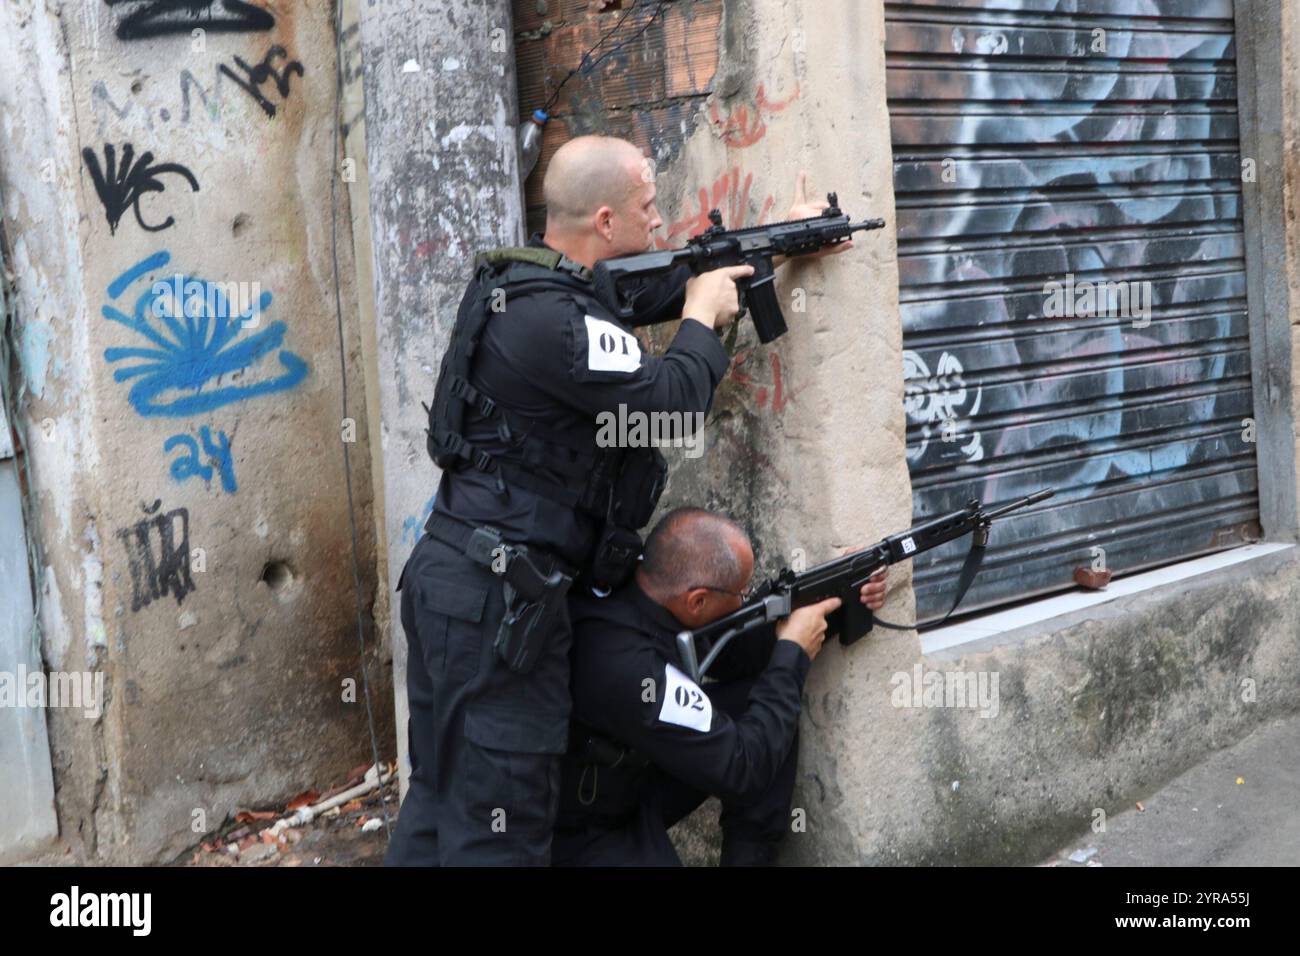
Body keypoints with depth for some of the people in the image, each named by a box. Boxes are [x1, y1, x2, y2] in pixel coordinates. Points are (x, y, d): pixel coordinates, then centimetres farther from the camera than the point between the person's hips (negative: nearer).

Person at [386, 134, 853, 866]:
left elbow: (656, 287, 23)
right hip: (497, 597, -10)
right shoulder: (550, 316, -20)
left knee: (443, 796, 18)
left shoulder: (534, 283, 11)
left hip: (459, 582, 10)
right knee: (499, 827, -2)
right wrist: (704, 318, -1)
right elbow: (673, 403, -20)